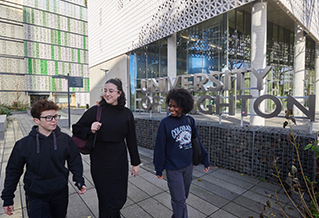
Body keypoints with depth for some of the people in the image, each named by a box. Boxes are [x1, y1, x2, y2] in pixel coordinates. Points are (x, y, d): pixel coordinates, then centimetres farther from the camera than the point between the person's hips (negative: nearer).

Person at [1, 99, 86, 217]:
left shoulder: (65, 139, -11)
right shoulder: (23, 144, -12)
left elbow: (75, 162, -1)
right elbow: (13, 171, -1)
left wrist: (79, 181, -9)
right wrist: (7, 198, 4)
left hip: (61, 194, 2)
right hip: (36, 197, -2)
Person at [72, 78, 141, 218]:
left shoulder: (126, 113, -1)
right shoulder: (95, 111, -7)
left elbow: (131, 139, 4)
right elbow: (76, 129, 1)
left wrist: (135, 162, 6)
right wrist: (90, 130, -20)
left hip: (119, 161, 2)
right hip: (100, 161, -2)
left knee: (120, 198, 15)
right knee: (107, 198, 8)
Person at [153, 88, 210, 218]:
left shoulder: (189, 121, -3)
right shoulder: (165, 123, -15)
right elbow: (160, 147, -9)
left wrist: (205, 160, 7)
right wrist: (159, 169, -4)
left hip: (188, 166, 5)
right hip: (173, 169, -5)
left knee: (183, 197, 22)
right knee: (179, 201, 5)